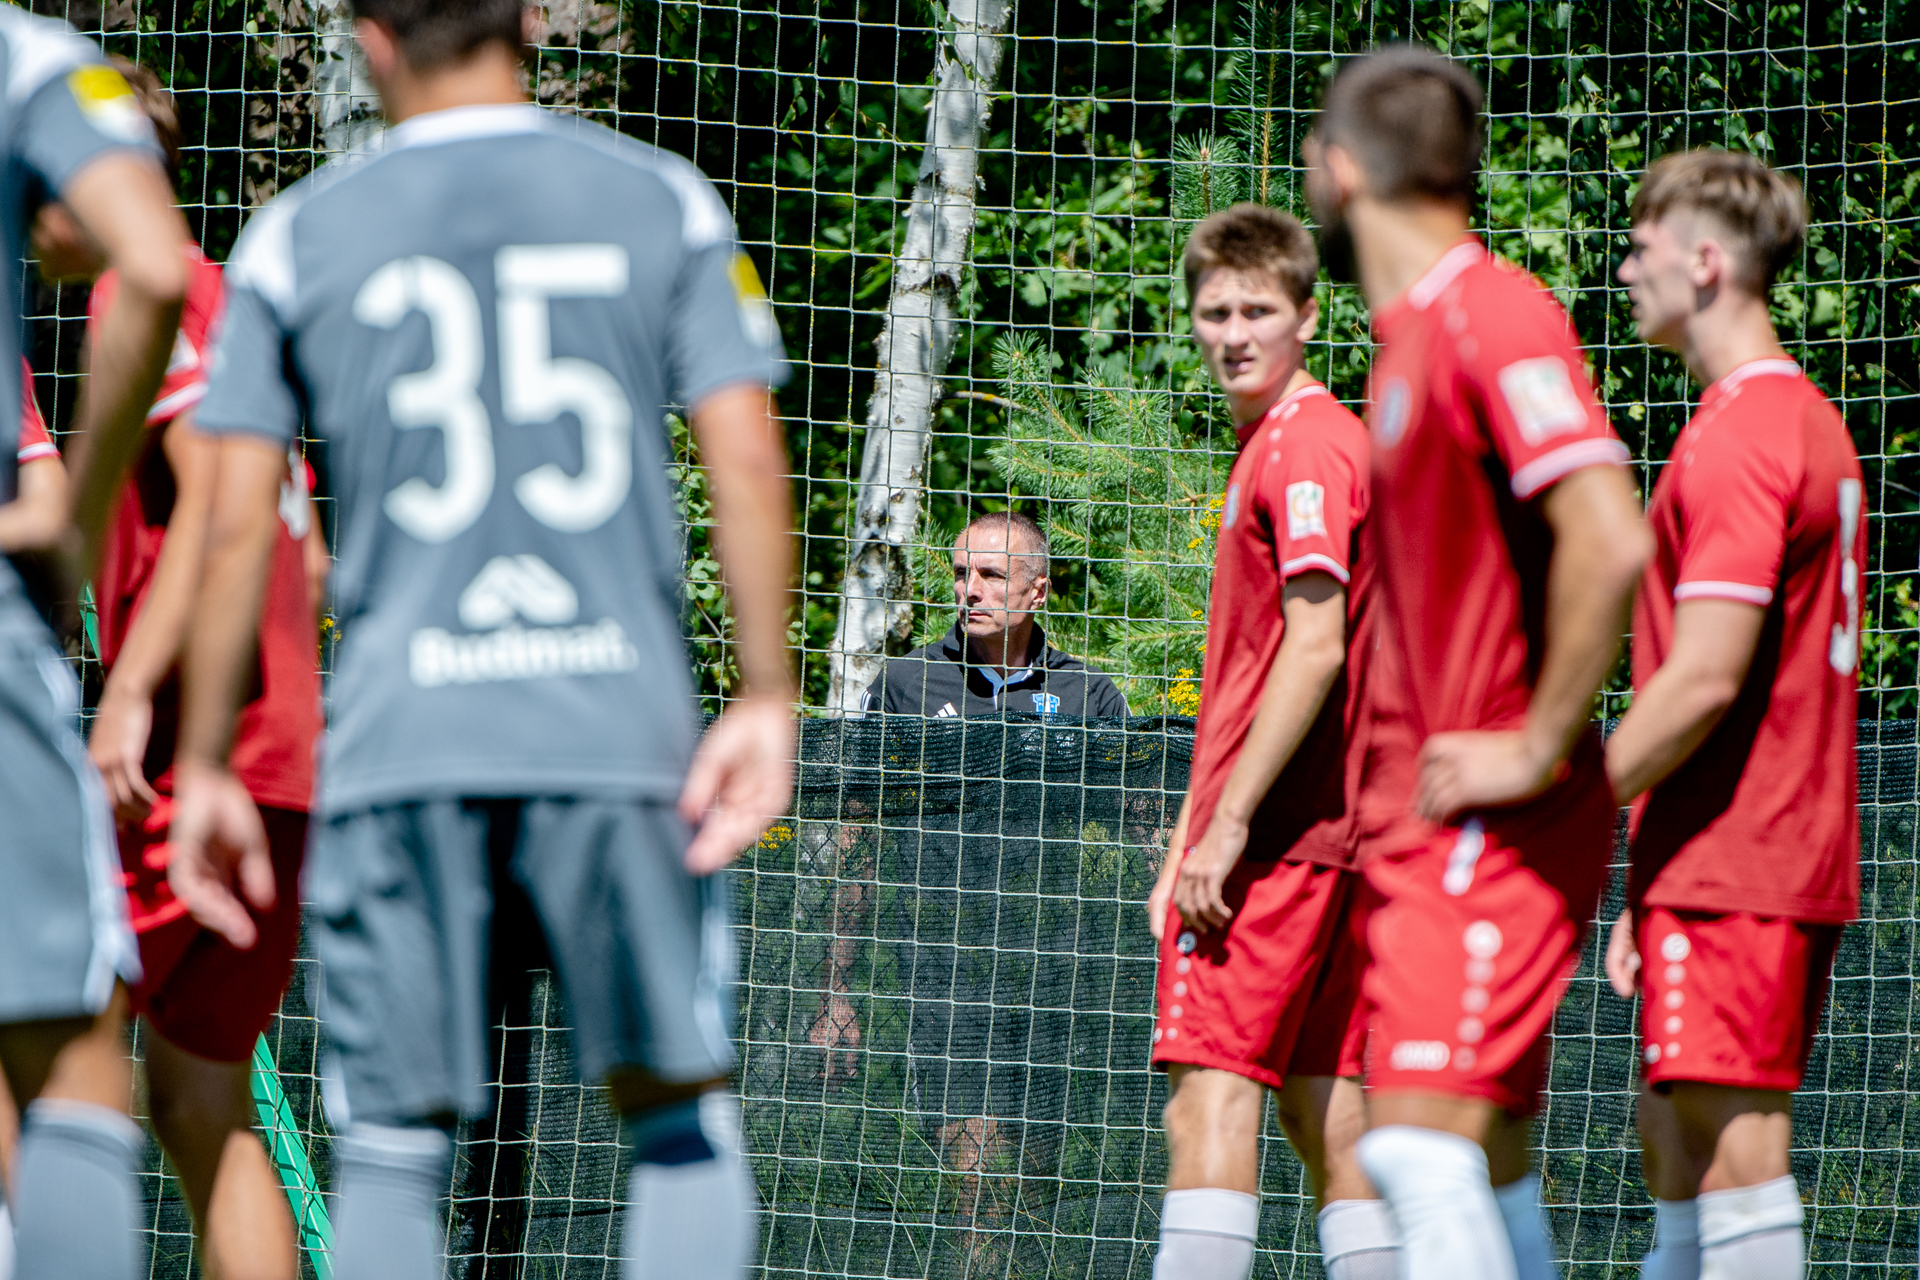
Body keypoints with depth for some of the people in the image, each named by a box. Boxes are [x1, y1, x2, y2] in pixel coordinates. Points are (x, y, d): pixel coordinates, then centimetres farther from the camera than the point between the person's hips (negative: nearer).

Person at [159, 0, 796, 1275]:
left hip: (398, 743, 0)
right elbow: (748, 463, 0)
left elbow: (237, 522, 5)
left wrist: (203, 763, 10)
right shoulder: (663, 201, 8)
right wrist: (768, 696, 1)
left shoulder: (297, 237, 7)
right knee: (685, 1117, 9)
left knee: (393, 1152, 3)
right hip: (623, 731, 0)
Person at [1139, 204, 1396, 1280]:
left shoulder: (1305, 447, -11)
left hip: (1274, 830, -10)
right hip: (1327, 830, 10)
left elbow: (1314, 648, -19)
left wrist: (1227, 825, -19)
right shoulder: (1277, 446, 21)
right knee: (1328, 1108, 9)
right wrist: (1189, 839, 23)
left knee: (1212, 1097, -14)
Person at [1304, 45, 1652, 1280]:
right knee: (1482, 1160, 10)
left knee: (1421, 1141, -18)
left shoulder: (1493, 314, -14)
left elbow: (1610, 541, -25)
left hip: (1502, 817, -10)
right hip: (1446, 823, 10)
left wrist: (1540, 748, -19)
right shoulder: (1415, 334, 17)